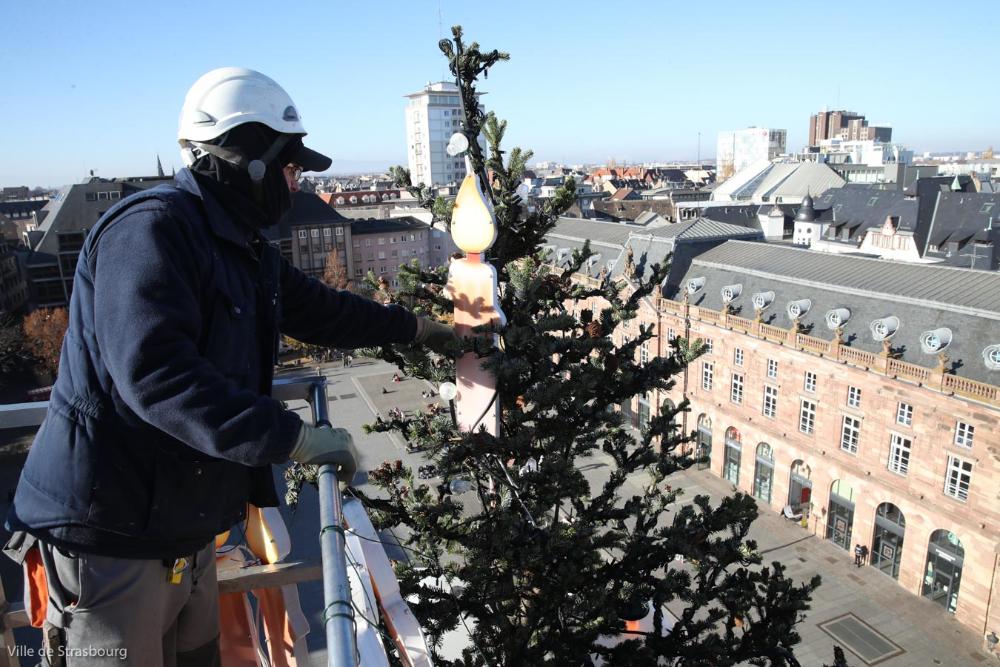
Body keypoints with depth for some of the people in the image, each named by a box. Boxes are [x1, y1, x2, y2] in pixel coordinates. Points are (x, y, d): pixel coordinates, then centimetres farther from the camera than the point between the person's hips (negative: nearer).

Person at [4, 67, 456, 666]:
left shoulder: (247, 251, 10)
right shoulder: (151, 228, -21)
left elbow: (319, 311, 21)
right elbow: (154, 374, -32)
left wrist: (416, 329, 27)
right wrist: (294, 438, -32)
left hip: (184, 527, 9)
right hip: (112, 534, -9)